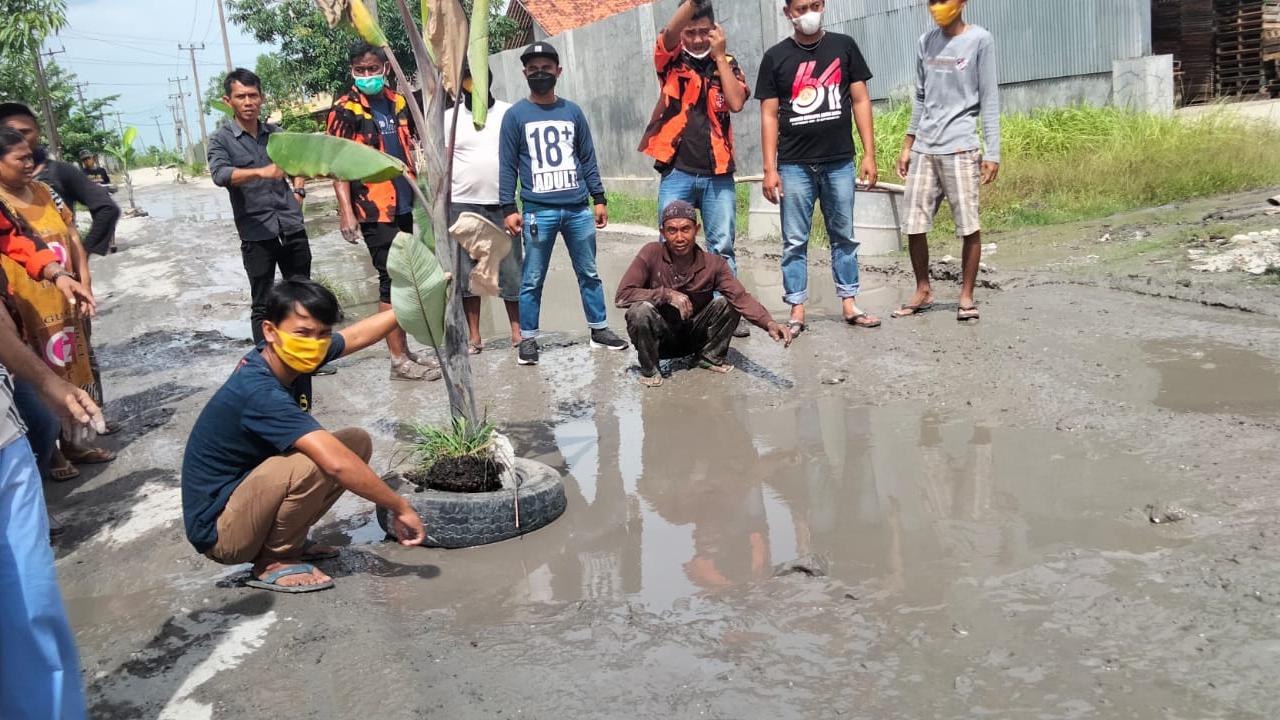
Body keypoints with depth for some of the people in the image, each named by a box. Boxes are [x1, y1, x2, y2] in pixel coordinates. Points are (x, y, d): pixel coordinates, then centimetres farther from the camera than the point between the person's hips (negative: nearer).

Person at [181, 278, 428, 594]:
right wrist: (401, 508, -29)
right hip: (219, 531, -9)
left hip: (245, 490, 9)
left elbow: (356, 336, 13)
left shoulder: (285, 358, -6)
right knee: (315, 463, -31)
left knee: (357, 442, 3)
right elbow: (337, 464, -37)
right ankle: (273, 562, -7)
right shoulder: (260, 393, -32)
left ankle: (287, 543, 10)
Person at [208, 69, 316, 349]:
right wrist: (261, 172, -37)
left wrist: (298, 193, 10)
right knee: (262, 305, 2)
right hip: (257, 233, -4)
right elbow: (220, 174, -22)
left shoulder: (276, 133, 11)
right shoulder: (221, 139, -3)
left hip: (292, 227, 4)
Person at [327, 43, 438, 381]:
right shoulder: (345, 111, -8)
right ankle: (400, 360, 1)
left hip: (403, 206, 7)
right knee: (393, 279, -5)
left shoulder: (398, 102, 10)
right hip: (375, 211, -7)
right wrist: (346, 212, -18)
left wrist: (419, 192, 17)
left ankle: (403, 349, 23)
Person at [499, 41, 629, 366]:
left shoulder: (573, 112, 11)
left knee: (589, 273, 9)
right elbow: (508, 166, 1)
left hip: (579, 209, 3)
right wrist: (509, 208, -6)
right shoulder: (515, 115, 3)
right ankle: (528, 339, 11)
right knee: (533, 279, 2)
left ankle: (599, 329, 20)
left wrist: (599, 199, 8)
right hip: (538, 211, -3)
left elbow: (588, 159, 13)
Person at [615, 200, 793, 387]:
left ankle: (710, 357, 6)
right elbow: (622, 296, -22)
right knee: (641, 309, -33)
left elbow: (740, 297, -20)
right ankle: (649, 369, -7)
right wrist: (667, 294, -28)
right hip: (661, 338, -2)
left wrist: (769, 323, -37)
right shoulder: (652, 254, -17)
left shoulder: (713, 264, -10)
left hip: (694, 336, 2)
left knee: (726, 302, -18)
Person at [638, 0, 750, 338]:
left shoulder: (727, 64, 9)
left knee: (722, 247, 6)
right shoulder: (672, 60, 4)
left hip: (718, 173, 1)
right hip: (677, 172, -1)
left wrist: (719, 55, -4)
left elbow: (736, 103, -8)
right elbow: (668, 33, -17)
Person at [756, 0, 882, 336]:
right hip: (795, 165, -1)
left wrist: (869, 154, 0)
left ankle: (849, 305, 16)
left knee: (844, 236, 8)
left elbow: (860, 101, 6)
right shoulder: (775, 57, 3)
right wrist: (770, 169, -3)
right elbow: (769, 115, 3)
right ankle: (797, 311, 8)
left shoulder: (844, 46, 5)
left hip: (840, 162, 1)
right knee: (794, 241, 2)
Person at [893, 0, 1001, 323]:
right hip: (924, 150, 5)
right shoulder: (925, 42, 12)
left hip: (960, 148, -5)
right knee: (913, 224, 4)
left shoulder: (980, 39, -2)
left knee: (969, 226, -1)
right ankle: (923, 291, 18)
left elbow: (989, 98, -4)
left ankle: (966, 295, 10)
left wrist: (993, 152, -8)